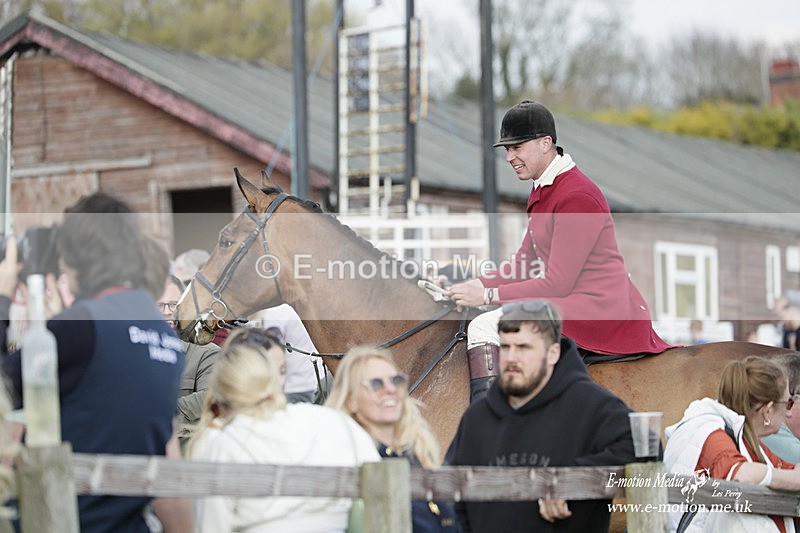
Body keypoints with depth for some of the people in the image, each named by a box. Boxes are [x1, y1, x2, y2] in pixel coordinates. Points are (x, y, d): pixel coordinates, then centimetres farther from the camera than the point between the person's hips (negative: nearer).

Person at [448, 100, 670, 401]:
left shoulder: (576, 195, -16)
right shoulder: (542, 191, 16)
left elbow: (557, 282, -19)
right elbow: (524, 264, 18)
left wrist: (488, 295, -17)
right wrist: (473, 286, 5)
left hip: (599, 308, -11)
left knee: (484, 328, -20)